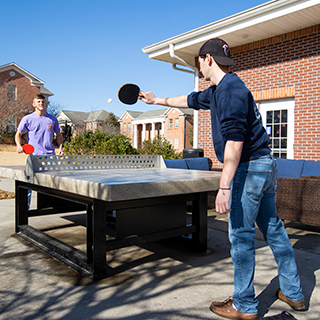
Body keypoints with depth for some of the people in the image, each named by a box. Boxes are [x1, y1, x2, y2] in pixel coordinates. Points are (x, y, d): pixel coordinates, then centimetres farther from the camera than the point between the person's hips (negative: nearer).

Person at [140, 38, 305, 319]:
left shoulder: (231, 90, -17)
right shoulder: (218, 90, 16)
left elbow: (234, 140, -26)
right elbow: (192, 100, 33)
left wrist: (224, 187, -27)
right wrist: (158, 100, 43)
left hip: (249, 167, -11)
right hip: (265, 164, 11)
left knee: (241, 236, -1)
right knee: (274, 230, 16)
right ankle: (293, 294, 30)